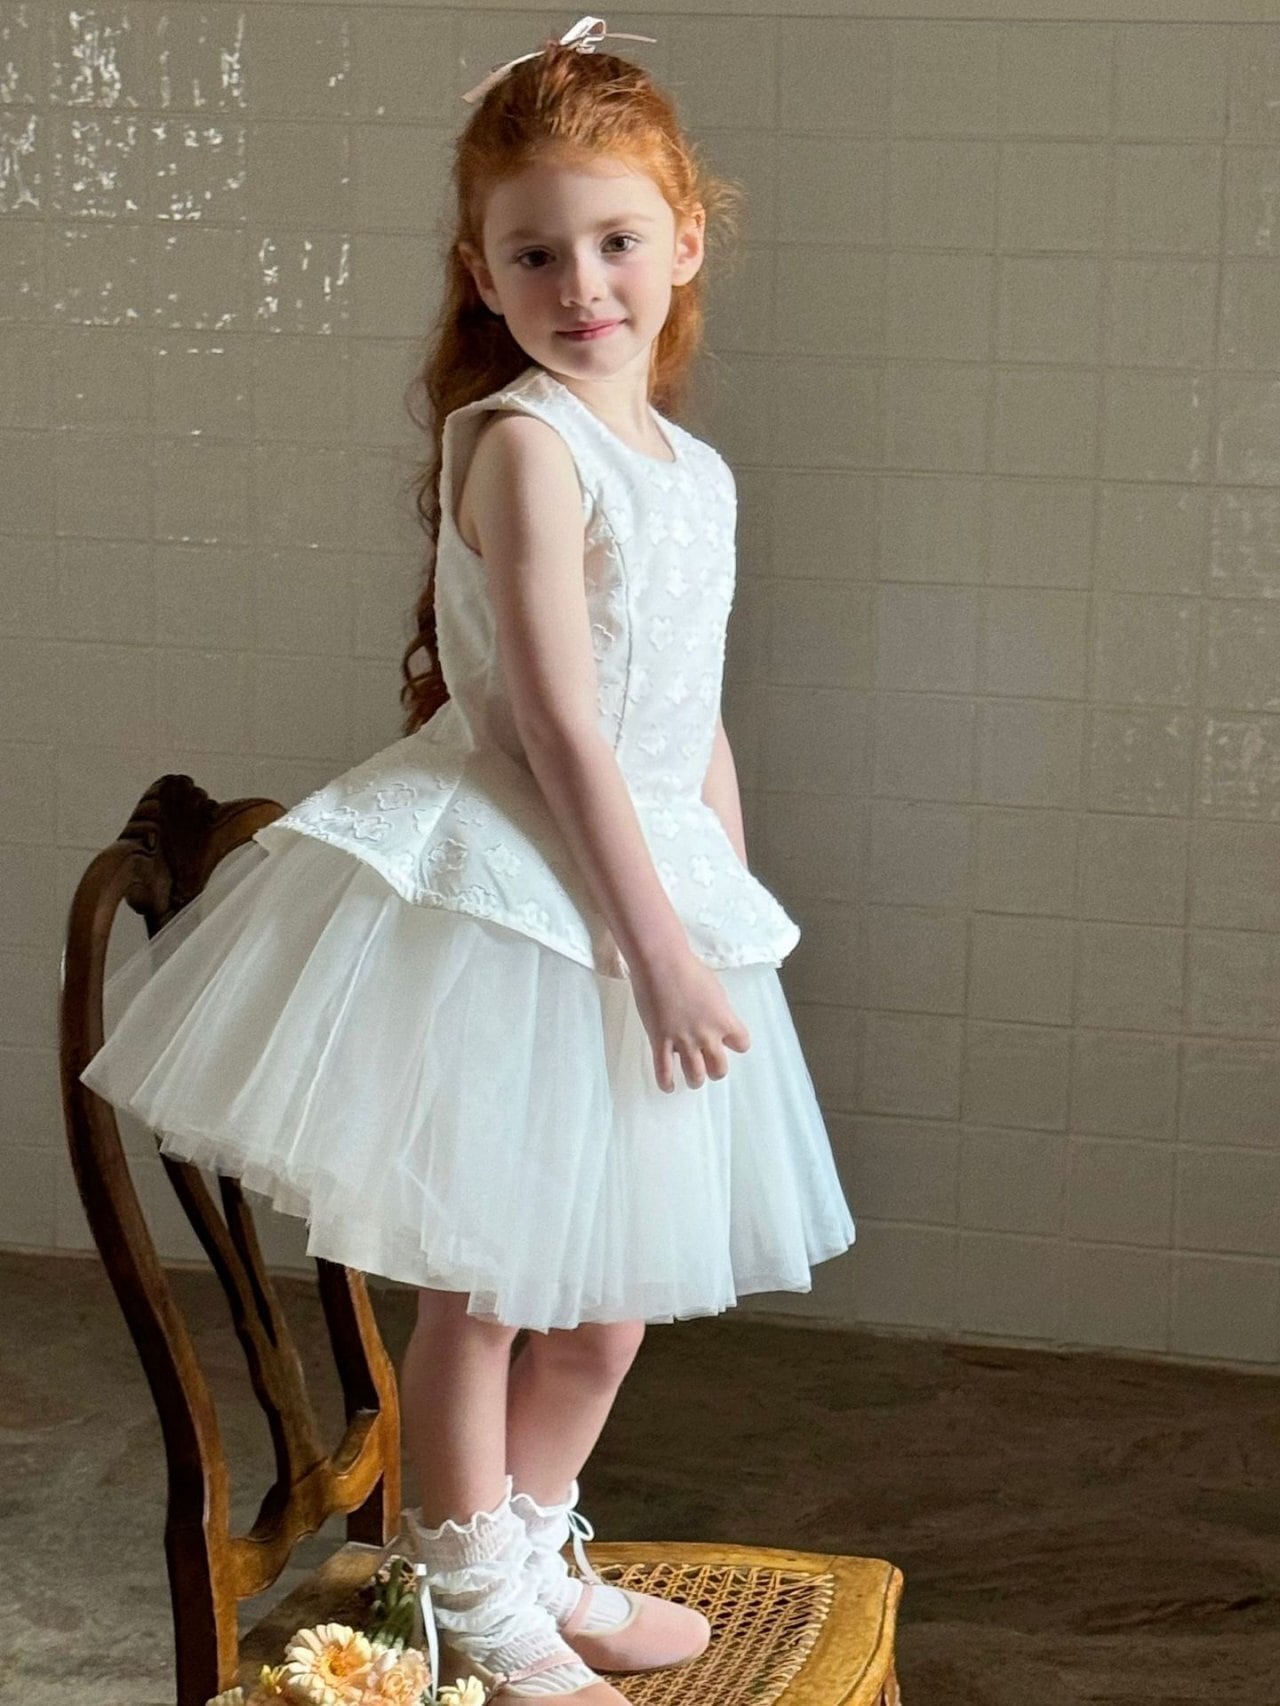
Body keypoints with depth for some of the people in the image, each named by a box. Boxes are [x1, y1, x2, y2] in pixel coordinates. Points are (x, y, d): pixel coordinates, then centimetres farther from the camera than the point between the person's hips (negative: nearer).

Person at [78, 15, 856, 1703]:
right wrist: (663, 942, -20)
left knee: (614, 1278, 17)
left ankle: (538, 1558, 36)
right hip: (508, 890, -8)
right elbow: (557, 722, -19)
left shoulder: (696, 473, 10)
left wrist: (733, 933, 14)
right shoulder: (525, 443, -15)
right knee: (483, 1275, 4)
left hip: (650, 889, 8)